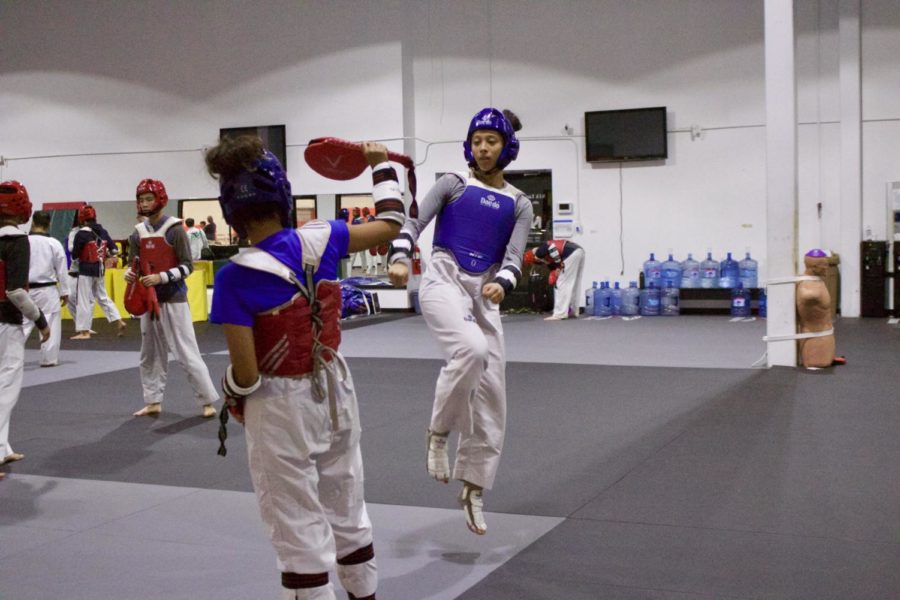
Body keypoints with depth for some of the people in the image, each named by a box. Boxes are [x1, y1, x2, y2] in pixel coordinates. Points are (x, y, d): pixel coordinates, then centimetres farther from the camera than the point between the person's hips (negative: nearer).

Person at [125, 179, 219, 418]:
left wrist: (161, 277, -23)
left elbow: (187, 266, -12)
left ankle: (208, 401, 0)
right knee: (150, 354, 13)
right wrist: (129, 274, -10)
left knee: (187, 353, -6)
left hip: (173, 300, -7)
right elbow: (134, 264, 12)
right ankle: (153, 401, 22)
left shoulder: (174, 230, -10)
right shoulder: (138, 233, 8)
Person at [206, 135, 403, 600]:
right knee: (347, 511, 24)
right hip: (333, 391, 5)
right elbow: (389, 225, 7)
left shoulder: (236, 278, -22)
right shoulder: (320, 239, -11)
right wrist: (381, 166, 21)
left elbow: (245, 374, -19)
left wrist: (232, 399, 3)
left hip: (281, 408, -5)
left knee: (299, 529, 9)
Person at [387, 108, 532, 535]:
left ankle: (472, 489, 13)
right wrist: (400, 259, -24)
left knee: (492, 394, 0)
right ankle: (438, 433, -11)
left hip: (483, 294, 4)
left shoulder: (518, 204, 12)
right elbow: (413, 223, -4)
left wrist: (501, 284, -23)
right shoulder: (452, 184, 7)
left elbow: (513, 256, 0)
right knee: (471, 349, -34)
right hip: (443, 280, -3)